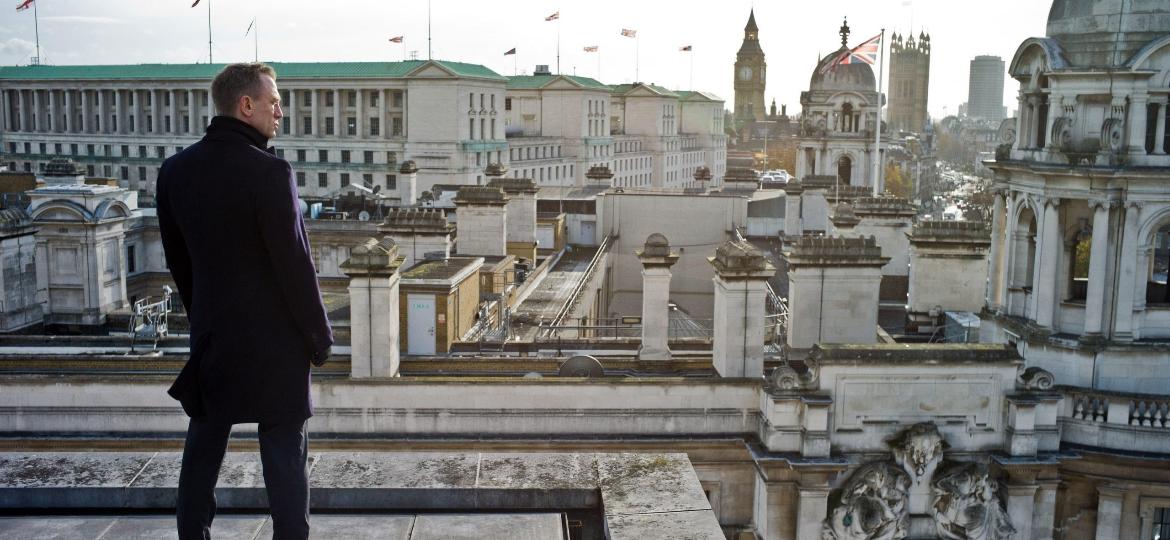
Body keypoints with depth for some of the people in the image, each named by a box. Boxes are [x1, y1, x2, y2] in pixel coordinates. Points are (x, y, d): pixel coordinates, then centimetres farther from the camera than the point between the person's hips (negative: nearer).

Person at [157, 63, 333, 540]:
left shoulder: (175, 170, 1)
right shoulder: (269, 172, -19)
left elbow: (178, 259, 9)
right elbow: (295, 264, -16)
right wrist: (319, 337, -5)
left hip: (210, 337, 6)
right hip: (273, 340, -6)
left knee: (203, 449, 18)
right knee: (285, 456, 5)